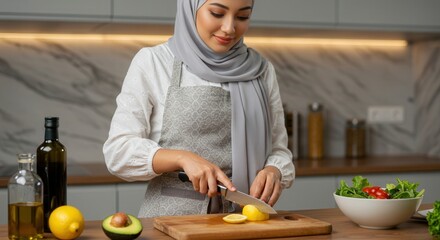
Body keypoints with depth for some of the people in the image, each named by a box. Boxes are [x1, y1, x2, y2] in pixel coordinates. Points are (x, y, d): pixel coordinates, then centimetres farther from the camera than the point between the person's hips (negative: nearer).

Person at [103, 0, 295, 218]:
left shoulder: (261, 70, 8)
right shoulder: (152, 62, -1)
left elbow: (277, 150, 11)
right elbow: (118, 151, -4)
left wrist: (273, 172, -10)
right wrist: (183, 158, -19)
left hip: (245, 218, 5)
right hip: (172, 217, -4)